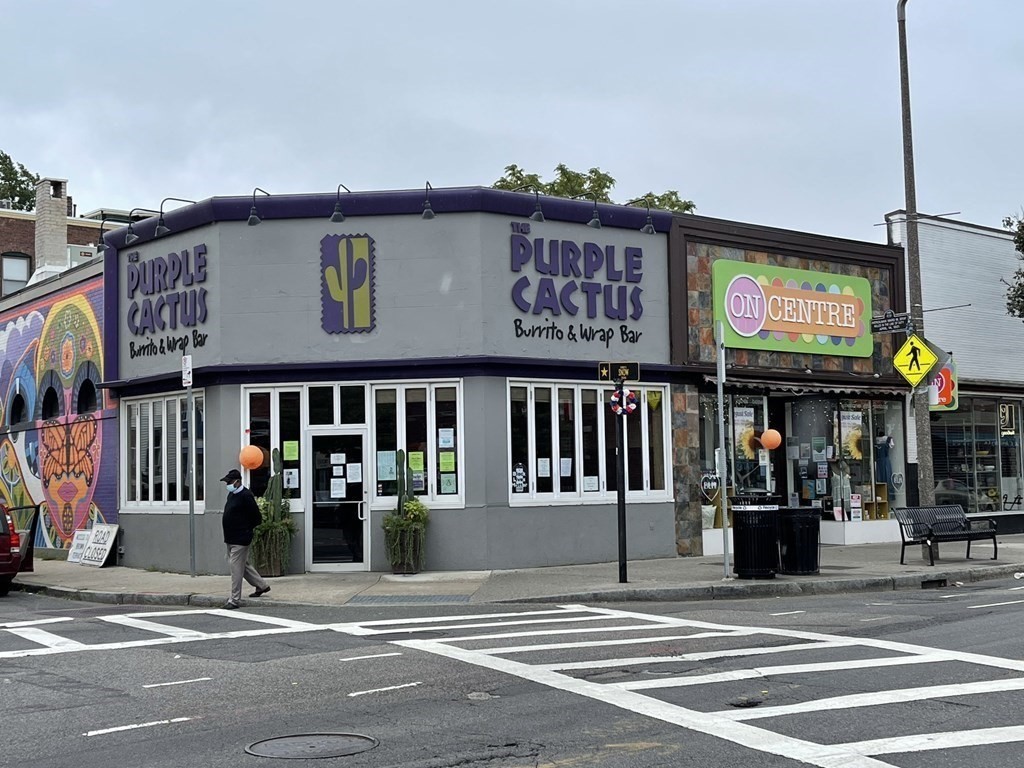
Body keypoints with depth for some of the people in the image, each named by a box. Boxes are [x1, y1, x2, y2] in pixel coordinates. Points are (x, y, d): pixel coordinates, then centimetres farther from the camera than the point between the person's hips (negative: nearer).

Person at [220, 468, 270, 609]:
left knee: (236, 568, -6)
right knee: (243, 565, 20)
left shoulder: (246, 496, -16)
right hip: (231, 538, 10)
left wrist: (245, 529, -4)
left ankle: (235, 599, -1)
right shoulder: (232, 495, 11)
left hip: (240, 540, -10)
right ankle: (261, 586, 34)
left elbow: (257, 518, -15)